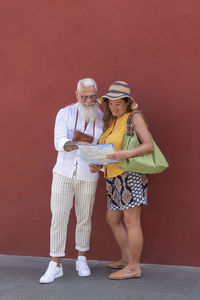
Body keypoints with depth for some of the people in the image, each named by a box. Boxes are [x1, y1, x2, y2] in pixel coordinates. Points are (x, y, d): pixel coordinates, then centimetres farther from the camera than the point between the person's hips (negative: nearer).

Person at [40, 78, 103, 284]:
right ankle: (55, 265, 9)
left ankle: (81, 261, 27)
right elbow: (59, 141, -18)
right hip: (63, 173, -1)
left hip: (88, 176, 1)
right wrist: (68, 145, -40)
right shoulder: (65, 114, -4)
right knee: (58, 218, -1)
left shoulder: (102, 118, 0)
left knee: (84, 218, 10)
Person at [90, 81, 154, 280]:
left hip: (130, 175, -9)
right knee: (113, 219, 14)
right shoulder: (111, 121, 16)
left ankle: (134, 267, 5)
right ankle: (126, 258, 28)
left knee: (131, 222, -4)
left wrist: (127, 154, -30)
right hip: (114, 176, 9)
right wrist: (96, 165, -1)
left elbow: (149, 145, -15)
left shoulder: (135, 117, -6)